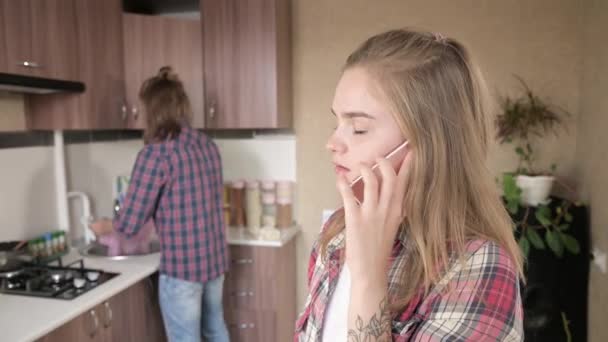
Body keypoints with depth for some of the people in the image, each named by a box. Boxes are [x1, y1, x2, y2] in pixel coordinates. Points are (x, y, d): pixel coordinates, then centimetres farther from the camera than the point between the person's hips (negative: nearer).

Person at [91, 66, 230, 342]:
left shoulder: (156, 152, -18)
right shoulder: (207, 145, 3)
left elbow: (130, 223, -14)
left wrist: (104, 227, 8)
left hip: (181, 266, -7)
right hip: (215, 258, 7)